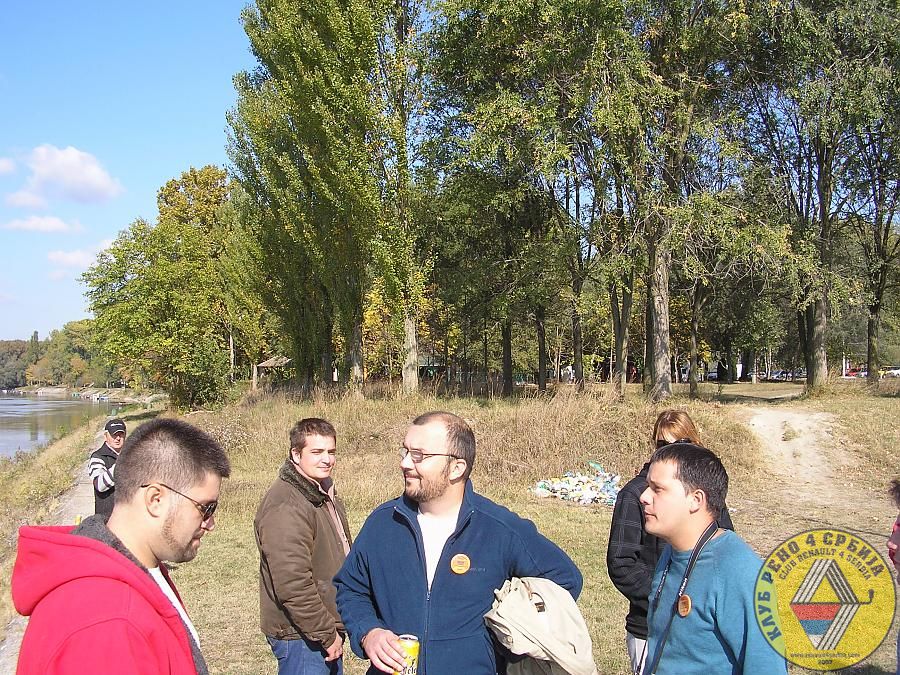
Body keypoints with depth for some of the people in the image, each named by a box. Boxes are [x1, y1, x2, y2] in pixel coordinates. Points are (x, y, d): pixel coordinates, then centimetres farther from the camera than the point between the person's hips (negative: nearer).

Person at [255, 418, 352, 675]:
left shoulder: (324, 493, 10)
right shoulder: (285, 506, -22)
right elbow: (292, 585, -26)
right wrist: (327, 634, -18)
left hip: (328, 629, 9)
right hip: (300, 637, -9)